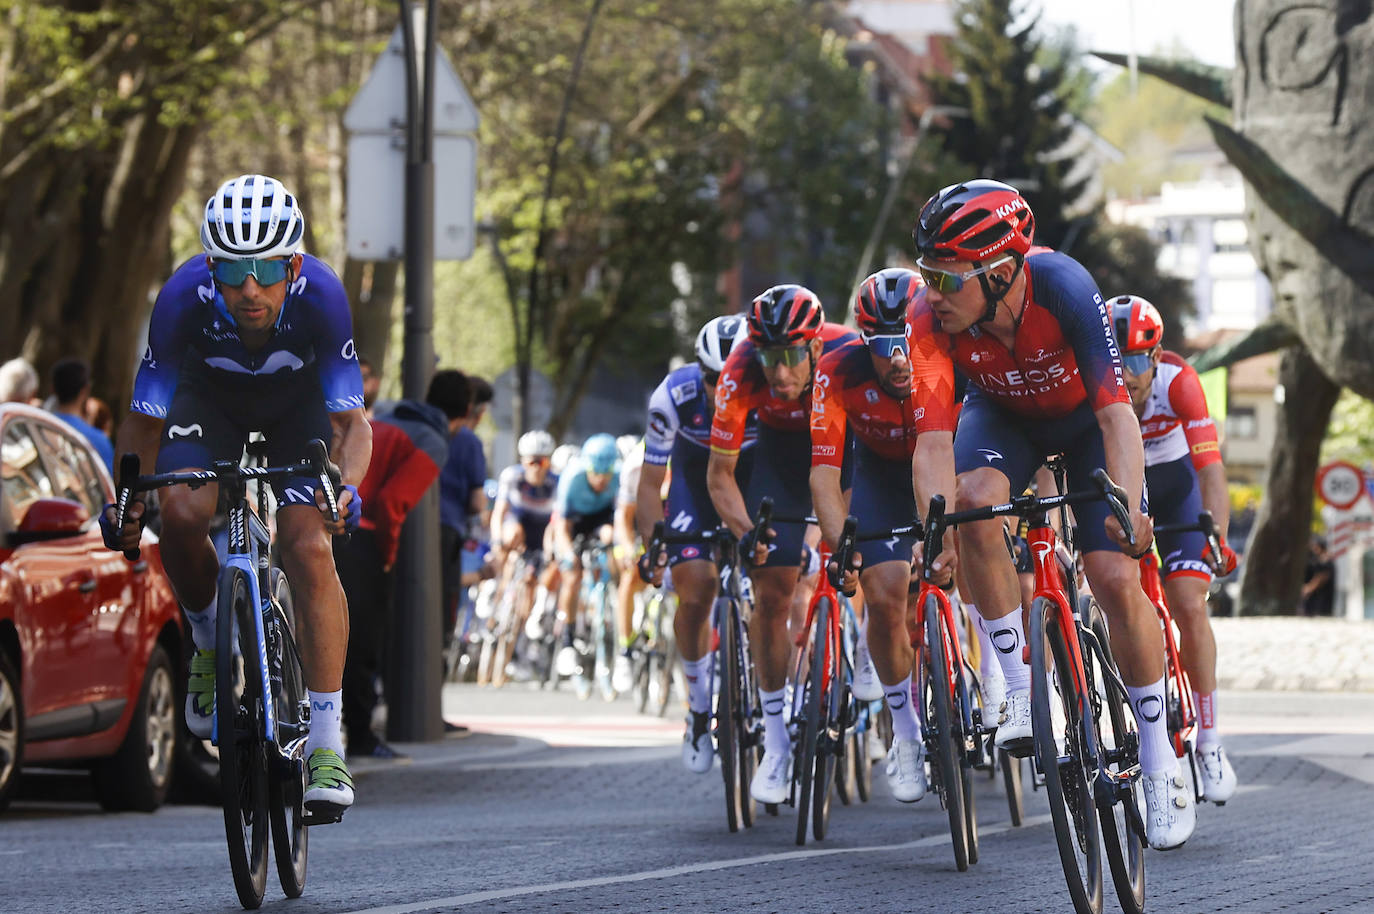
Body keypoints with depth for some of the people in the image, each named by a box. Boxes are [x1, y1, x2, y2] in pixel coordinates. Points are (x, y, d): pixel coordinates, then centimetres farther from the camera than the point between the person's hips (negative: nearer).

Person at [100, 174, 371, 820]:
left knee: (308, 548, -22)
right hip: (213, 398, 1)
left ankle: (326, 747, -19)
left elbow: (350, 423, -30)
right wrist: (124, 501, -37)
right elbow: (144, 420, -23)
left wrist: (345, 488, -50)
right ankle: (210, 641, 2)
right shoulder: (184, 300, -34)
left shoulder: (320, 297, -35)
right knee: (180, 512, -29)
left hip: (301, 403, -1)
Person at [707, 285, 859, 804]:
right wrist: (745, 533, -40)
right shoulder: (742, 374, -33)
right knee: (771, 590, -8)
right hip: (784, 446, 1)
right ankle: (777, 744, 1)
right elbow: (720, 474, -23)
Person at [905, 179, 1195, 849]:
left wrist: (1130, 507, -56)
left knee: (1116, 580, -14)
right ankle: (1019, 692, -18)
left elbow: (1117, 413, -42)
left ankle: (1160, 762, 2)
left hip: (1084, 418, -2)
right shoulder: (931, 321, -32)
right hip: (1004, 416, 2)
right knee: (976, 500, -31)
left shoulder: (1062, 287, -39)